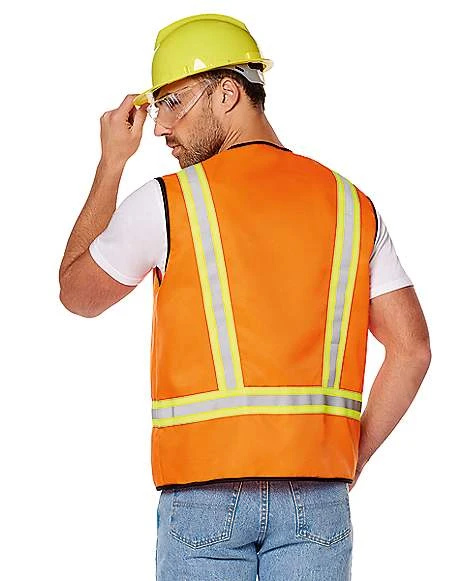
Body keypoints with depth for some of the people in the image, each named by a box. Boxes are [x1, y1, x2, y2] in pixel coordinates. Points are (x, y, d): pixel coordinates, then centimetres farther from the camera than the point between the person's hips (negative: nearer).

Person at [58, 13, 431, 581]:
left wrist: (110, 164, 20)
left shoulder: (168, 201, -2)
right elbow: (412, 348, 6)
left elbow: (76, 293, 15)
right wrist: (352, 456, 11)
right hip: (317, 491, 3)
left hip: (206, 487, -3)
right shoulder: (350, 204, 8)